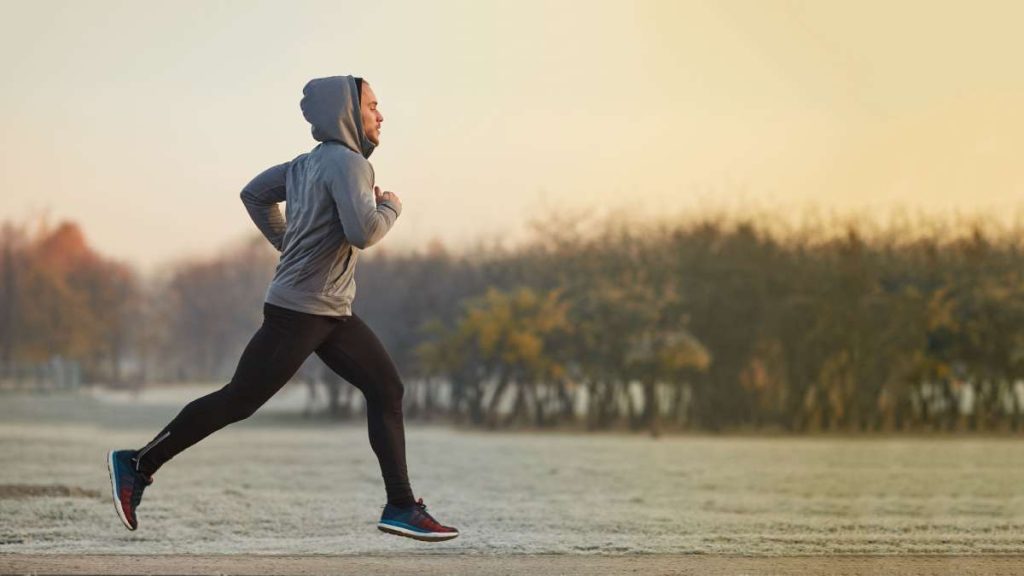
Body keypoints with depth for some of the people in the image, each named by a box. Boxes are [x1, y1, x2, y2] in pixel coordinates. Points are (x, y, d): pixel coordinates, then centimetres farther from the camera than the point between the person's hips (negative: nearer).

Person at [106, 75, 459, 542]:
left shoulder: (308, 164, 12)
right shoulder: (347, 162, -16)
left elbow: (254, 194, 22)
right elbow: (363, 233, -28)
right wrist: (391, 208, -8)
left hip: (333, 313, 10)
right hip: (298, 311, -10)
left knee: (386, 389, 4)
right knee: (238, 400, -3)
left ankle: (401, 507, 4)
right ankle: (138, 465, 7)